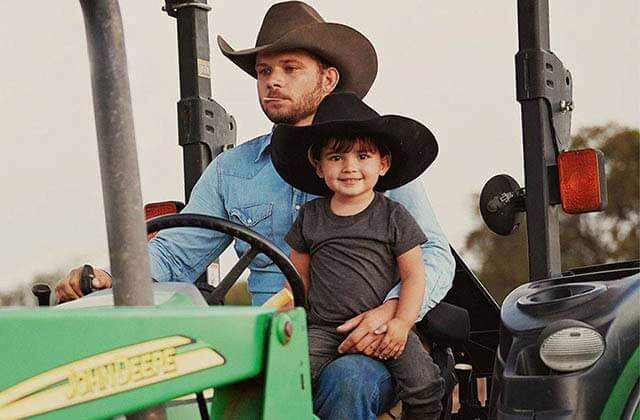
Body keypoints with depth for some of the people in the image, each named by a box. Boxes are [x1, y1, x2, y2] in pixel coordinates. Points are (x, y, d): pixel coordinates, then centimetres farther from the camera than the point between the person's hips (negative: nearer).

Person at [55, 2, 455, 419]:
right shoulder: (231, 170, 16)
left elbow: (433, 252, 2)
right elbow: (176, 253, 12)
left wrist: (393, 309, -19)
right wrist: (112, 278, -11)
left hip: (358, 346, -2)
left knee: (347, 382, -37)